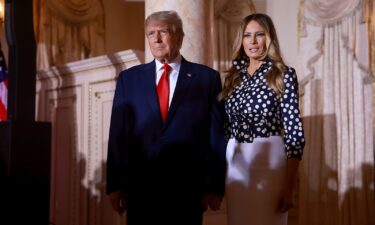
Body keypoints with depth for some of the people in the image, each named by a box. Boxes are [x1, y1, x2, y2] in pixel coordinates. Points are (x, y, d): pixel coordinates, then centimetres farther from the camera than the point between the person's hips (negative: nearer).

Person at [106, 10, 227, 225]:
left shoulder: (207, 78, 3)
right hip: (140, 187, 2)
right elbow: (118, 135, 5)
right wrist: (115, 184, 0)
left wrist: (215, 186, -4)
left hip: (188, 187, -1)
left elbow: (217, 135, 0)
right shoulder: (129, 78, 8)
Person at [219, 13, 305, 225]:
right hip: (235, 164, 4)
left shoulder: (283, 74, -4)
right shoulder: (233, 76, 10)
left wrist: (289, 185, -13)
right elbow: (226, 125, 12)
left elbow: (294, 131, -8)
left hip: (268, 162, -4)